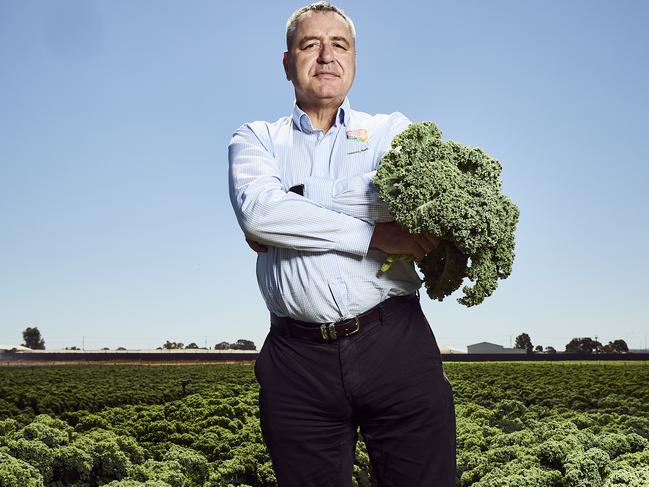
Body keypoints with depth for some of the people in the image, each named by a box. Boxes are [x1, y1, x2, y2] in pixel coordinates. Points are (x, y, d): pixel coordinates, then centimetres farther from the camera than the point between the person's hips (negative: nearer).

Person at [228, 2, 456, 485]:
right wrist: (374, 235, -12)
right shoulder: (256, 138, 14)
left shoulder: (392, 131, 14)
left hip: (395, 343, 0)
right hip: (297, 359, 0)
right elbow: (257, 210, -9)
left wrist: (288, 218, -9)